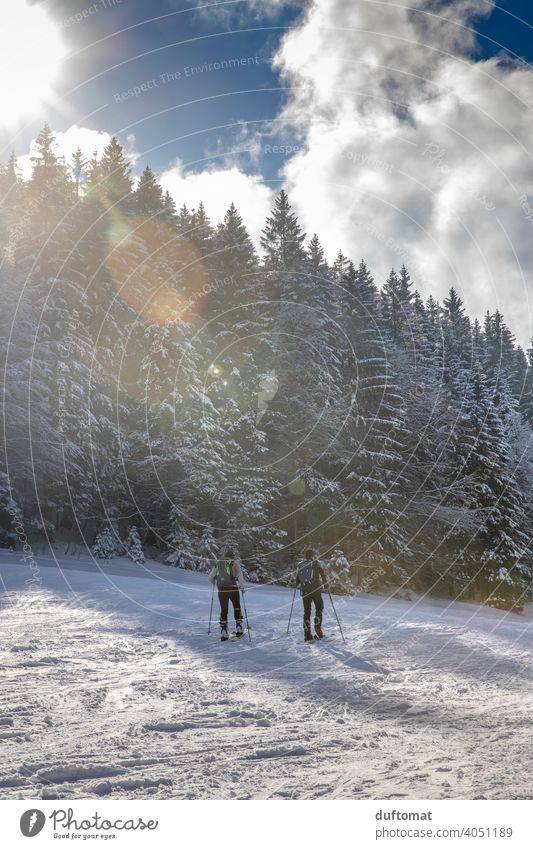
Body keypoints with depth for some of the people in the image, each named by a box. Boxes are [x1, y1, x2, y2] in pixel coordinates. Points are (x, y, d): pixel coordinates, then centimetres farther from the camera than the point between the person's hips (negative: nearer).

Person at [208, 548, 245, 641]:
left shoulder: (218, 563, 14)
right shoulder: (235, 563, 2)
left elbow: (211, 578, 19)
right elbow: (239, 574, -15)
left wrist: (216, 583, 38)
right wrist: (242, 586, -12)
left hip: (221, 590, 3)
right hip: (233, 589, -3)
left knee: (224, 610, 12)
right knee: (237, 607, 19)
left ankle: (223, 632, 3)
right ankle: (238, 628, 16)